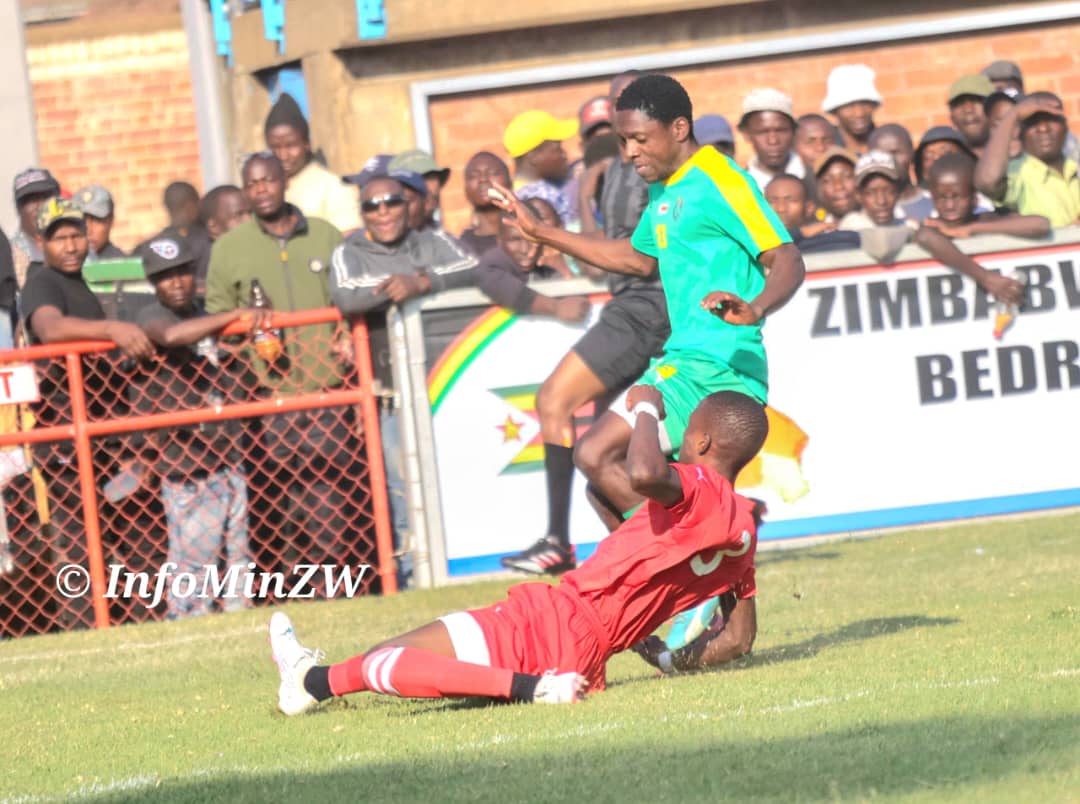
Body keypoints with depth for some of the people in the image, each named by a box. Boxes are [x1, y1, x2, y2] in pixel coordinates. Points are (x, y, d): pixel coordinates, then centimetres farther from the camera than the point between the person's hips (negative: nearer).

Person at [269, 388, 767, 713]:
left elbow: (644, 474, -40)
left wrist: (646, 409, -21)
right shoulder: (744, 531, 10)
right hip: (589, 659, 9)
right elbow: (740, 639, 14)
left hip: (555, 622, -9)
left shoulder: (702, 488, -16)